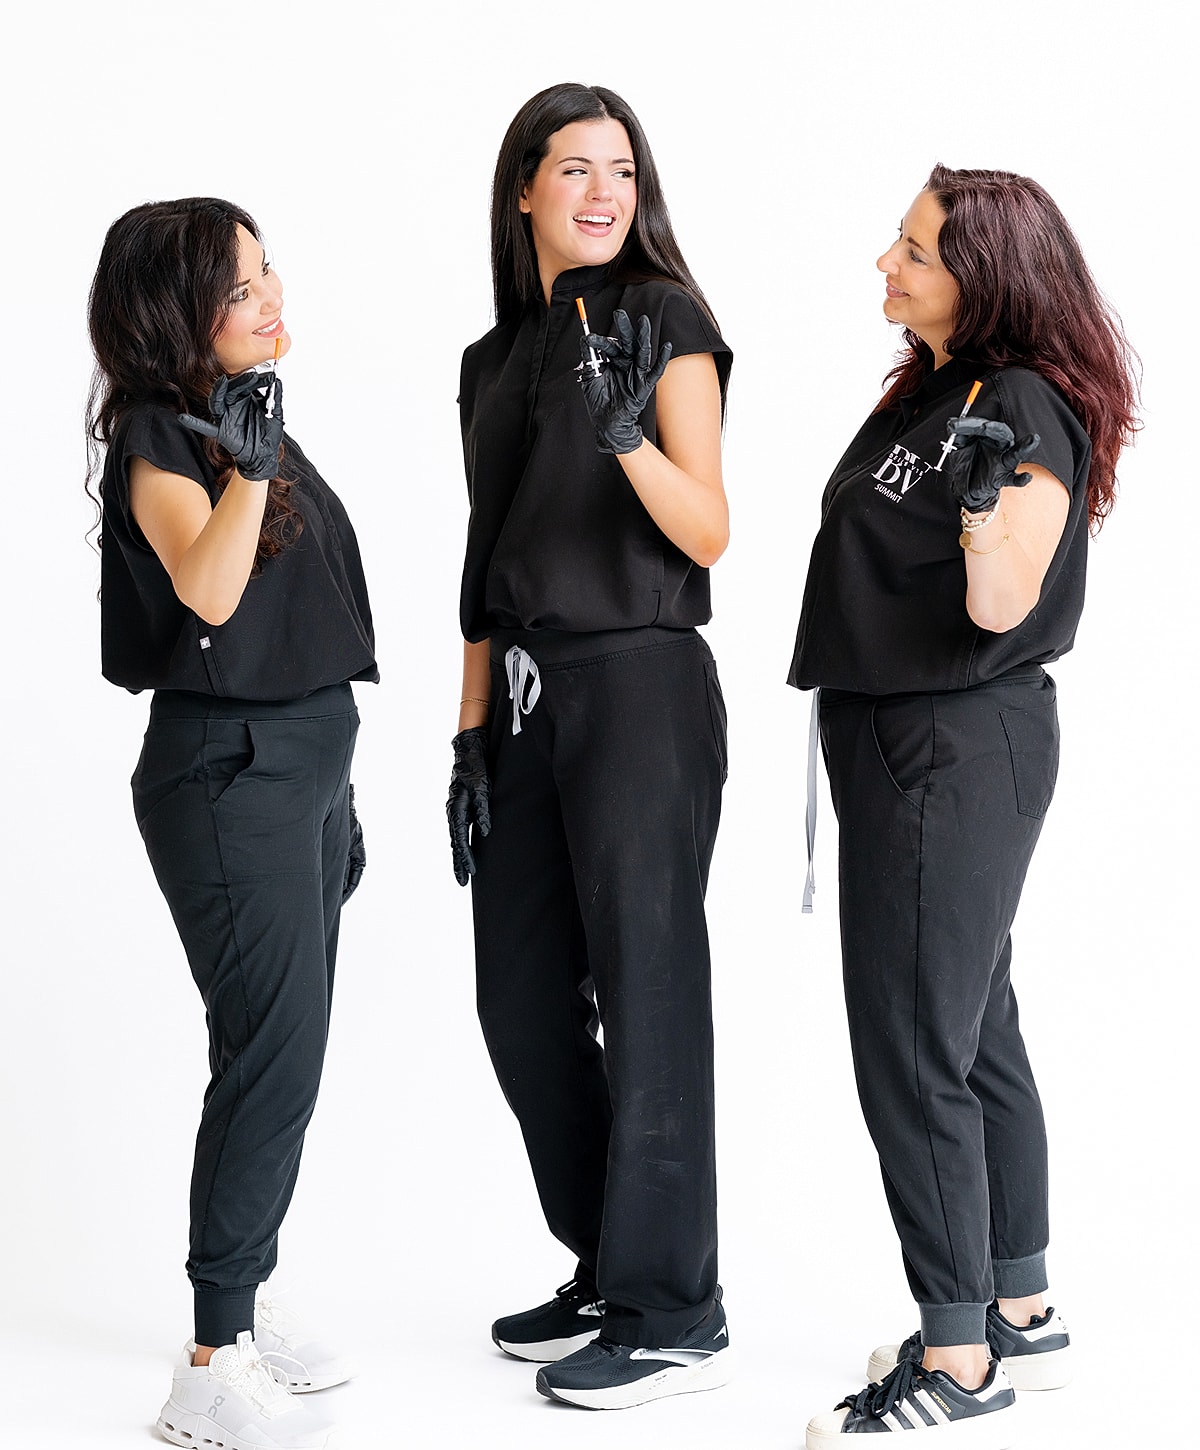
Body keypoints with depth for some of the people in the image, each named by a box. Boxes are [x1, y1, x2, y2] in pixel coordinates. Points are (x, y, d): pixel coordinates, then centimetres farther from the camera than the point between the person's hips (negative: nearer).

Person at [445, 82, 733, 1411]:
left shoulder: (663, 320, -3)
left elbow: (709, 534, -11)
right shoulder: (495, 358, 16)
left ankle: (672, 1313, 6)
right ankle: (604, 1269, 24)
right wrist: (471, 738, 14)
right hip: (523, 700, 7)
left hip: (638, 688, -7)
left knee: (645, 993, -4)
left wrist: (627, 434, -28)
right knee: (523, 1000, 10)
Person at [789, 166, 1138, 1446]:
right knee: (975, 1032, 16)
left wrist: (988, 499, -37)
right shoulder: (923, 389, 12)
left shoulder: (1023, 409, -16)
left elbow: (1001, 608, -22)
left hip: (960, 749, -10)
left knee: (914, 1050, -6)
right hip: (901, 738, 10)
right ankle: (1018, 1316, 28)